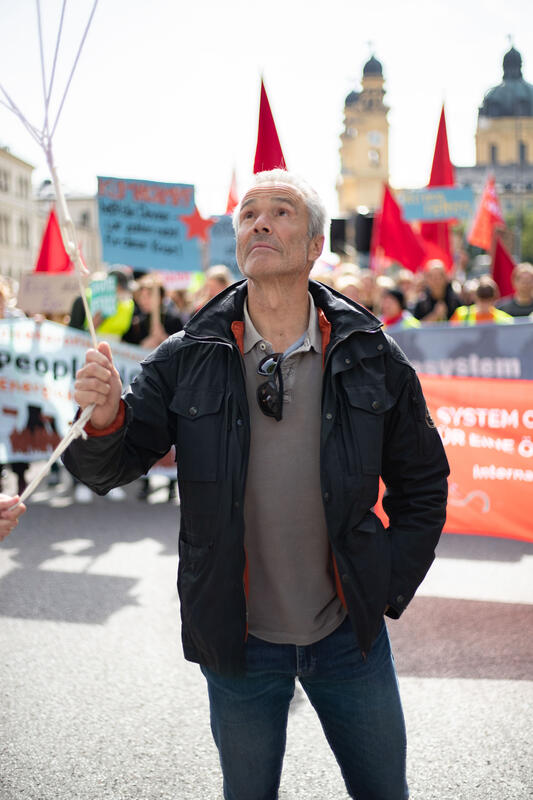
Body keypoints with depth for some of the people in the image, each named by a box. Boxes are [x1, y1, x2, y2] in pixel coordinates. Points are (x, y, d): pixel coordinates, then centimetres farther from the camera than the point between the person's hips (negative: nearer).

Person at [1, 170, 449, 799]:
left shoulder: (371, 357, -7)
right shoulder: (186, 362, -9)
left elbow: (422, 482, 4)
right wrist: (104, 418, -29)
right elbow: (110, 470, -8)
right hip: (240, 641, 0)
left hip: (348, 631, 1)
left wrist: (389, 588, 0)